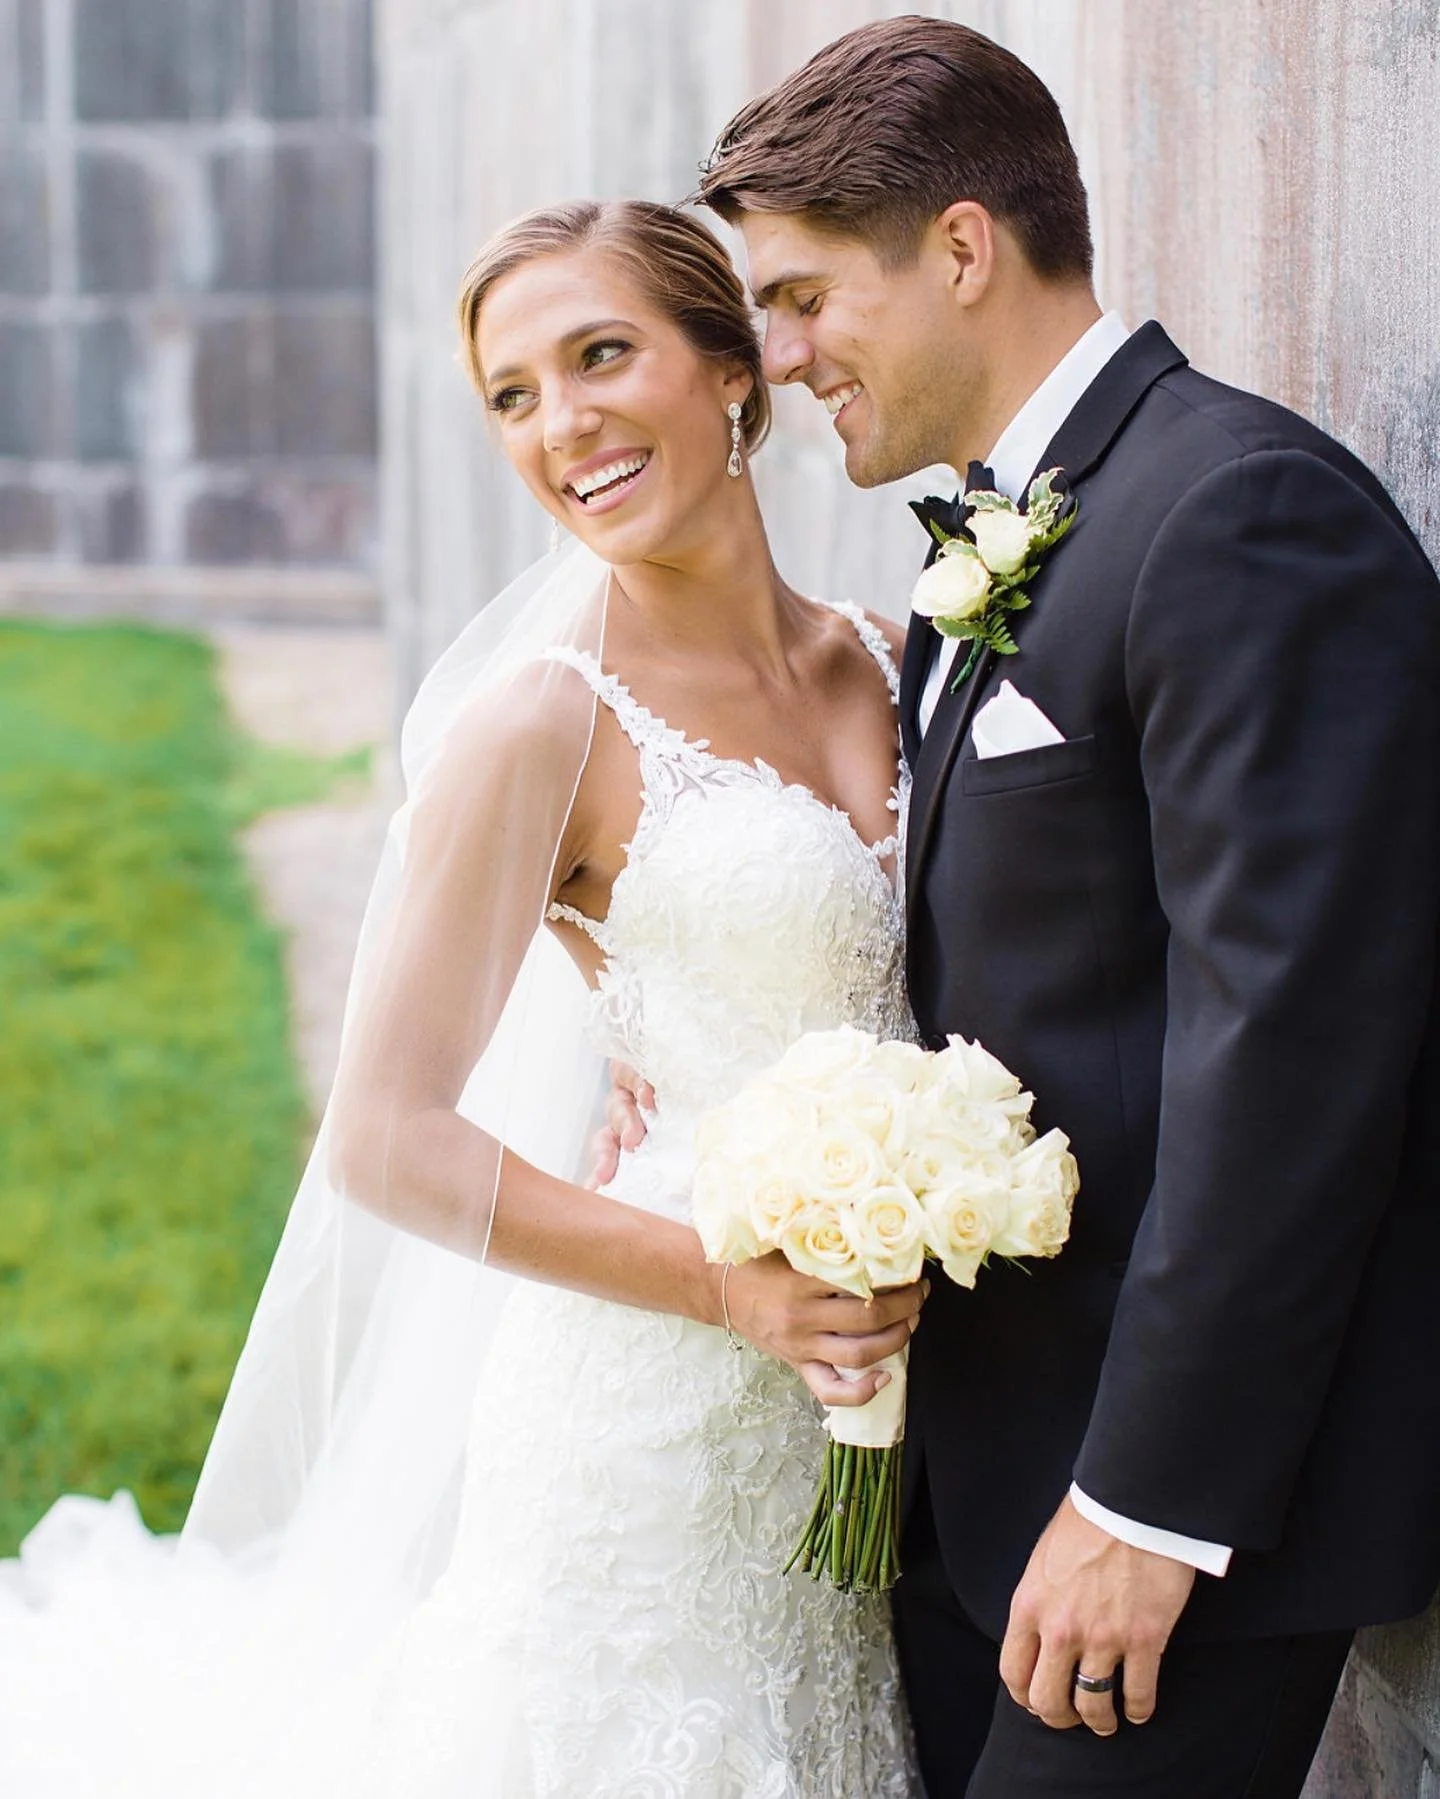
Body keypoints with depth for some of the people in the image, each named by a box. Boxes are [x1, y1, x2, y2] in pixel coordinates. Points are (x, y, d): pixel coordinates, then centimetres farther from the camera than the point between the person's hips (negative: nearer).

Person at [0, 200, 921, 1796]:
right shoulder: (545, 724, -11)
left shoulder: (885, 665, 6)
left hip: (874, 1423, 5)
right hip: (648, 1417, -5)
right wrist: (734, 1287, -19)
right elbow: (388, 1139, -13)